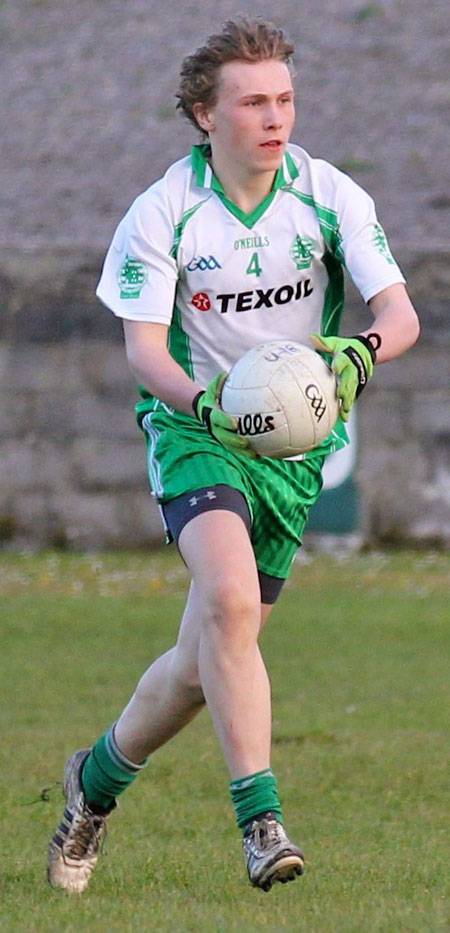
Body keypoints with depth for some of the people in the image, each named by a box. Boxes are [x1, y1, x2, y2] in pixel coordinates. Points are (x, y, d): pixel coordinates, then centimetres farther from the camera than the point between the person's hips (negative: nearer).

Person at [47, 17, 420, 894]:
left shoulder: (329, 195, -6)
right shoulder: (163, 212, -11)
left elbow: (399, 311, -10)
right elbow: (143, 345, -12)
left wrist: (360, 352, -33)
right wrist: (205, 404, -33)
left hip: (296, 437, 3)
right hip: (195, 427, -3)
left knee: (207, 657, 7)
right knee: (230, 601, -29)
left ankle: (99, 775, 33)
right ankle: (260, 815, -27)